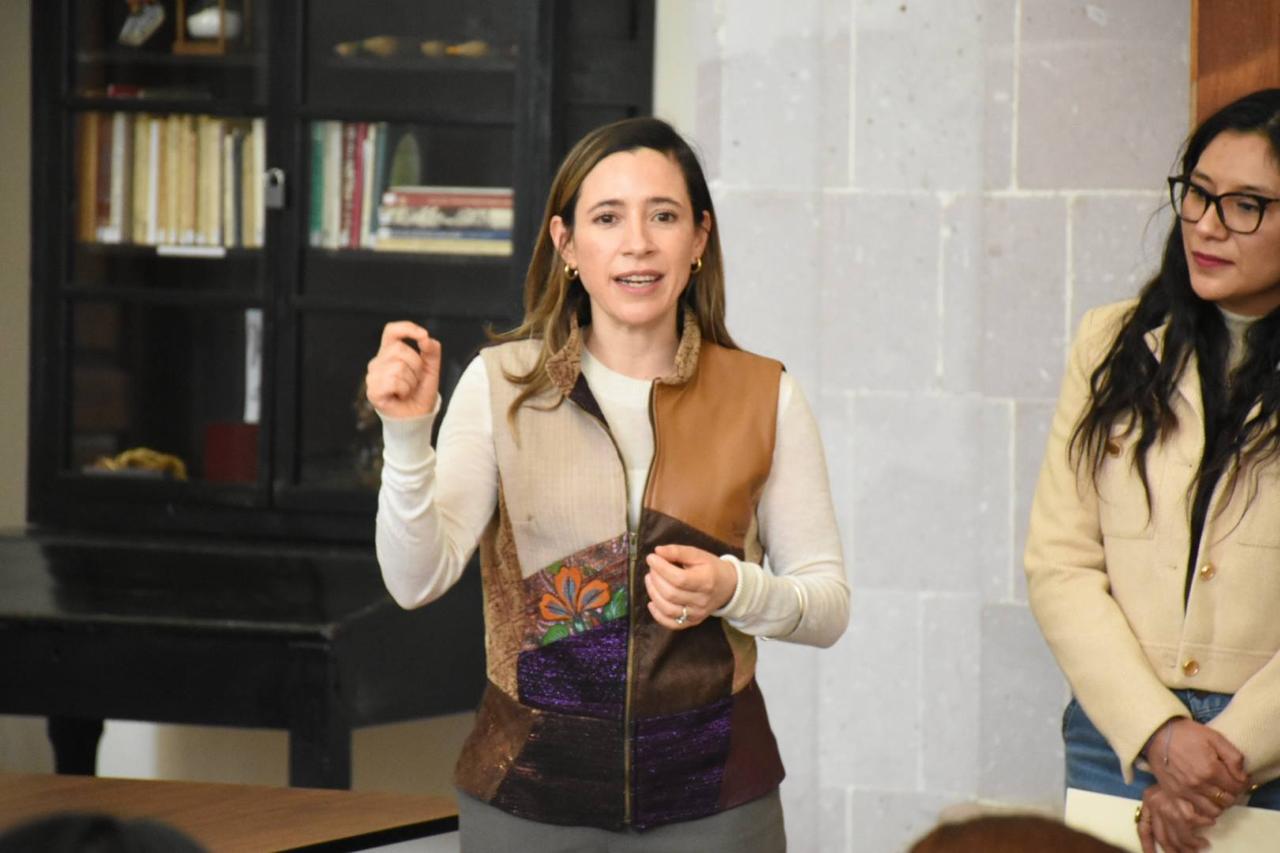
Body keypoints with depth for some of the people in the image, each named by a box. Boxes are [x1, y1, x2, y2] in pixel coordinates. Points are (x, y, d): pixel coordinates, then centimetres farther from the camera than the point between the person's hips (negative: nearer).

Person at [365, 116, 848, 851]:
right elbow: (417, 580, -10)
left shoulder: (762, 397, 0)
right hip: (530, 791, 0)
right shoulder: (502, 385, -2)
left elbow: (829, 605, 3)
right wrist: (407, 435, -24)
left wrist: (732, 590, -16)